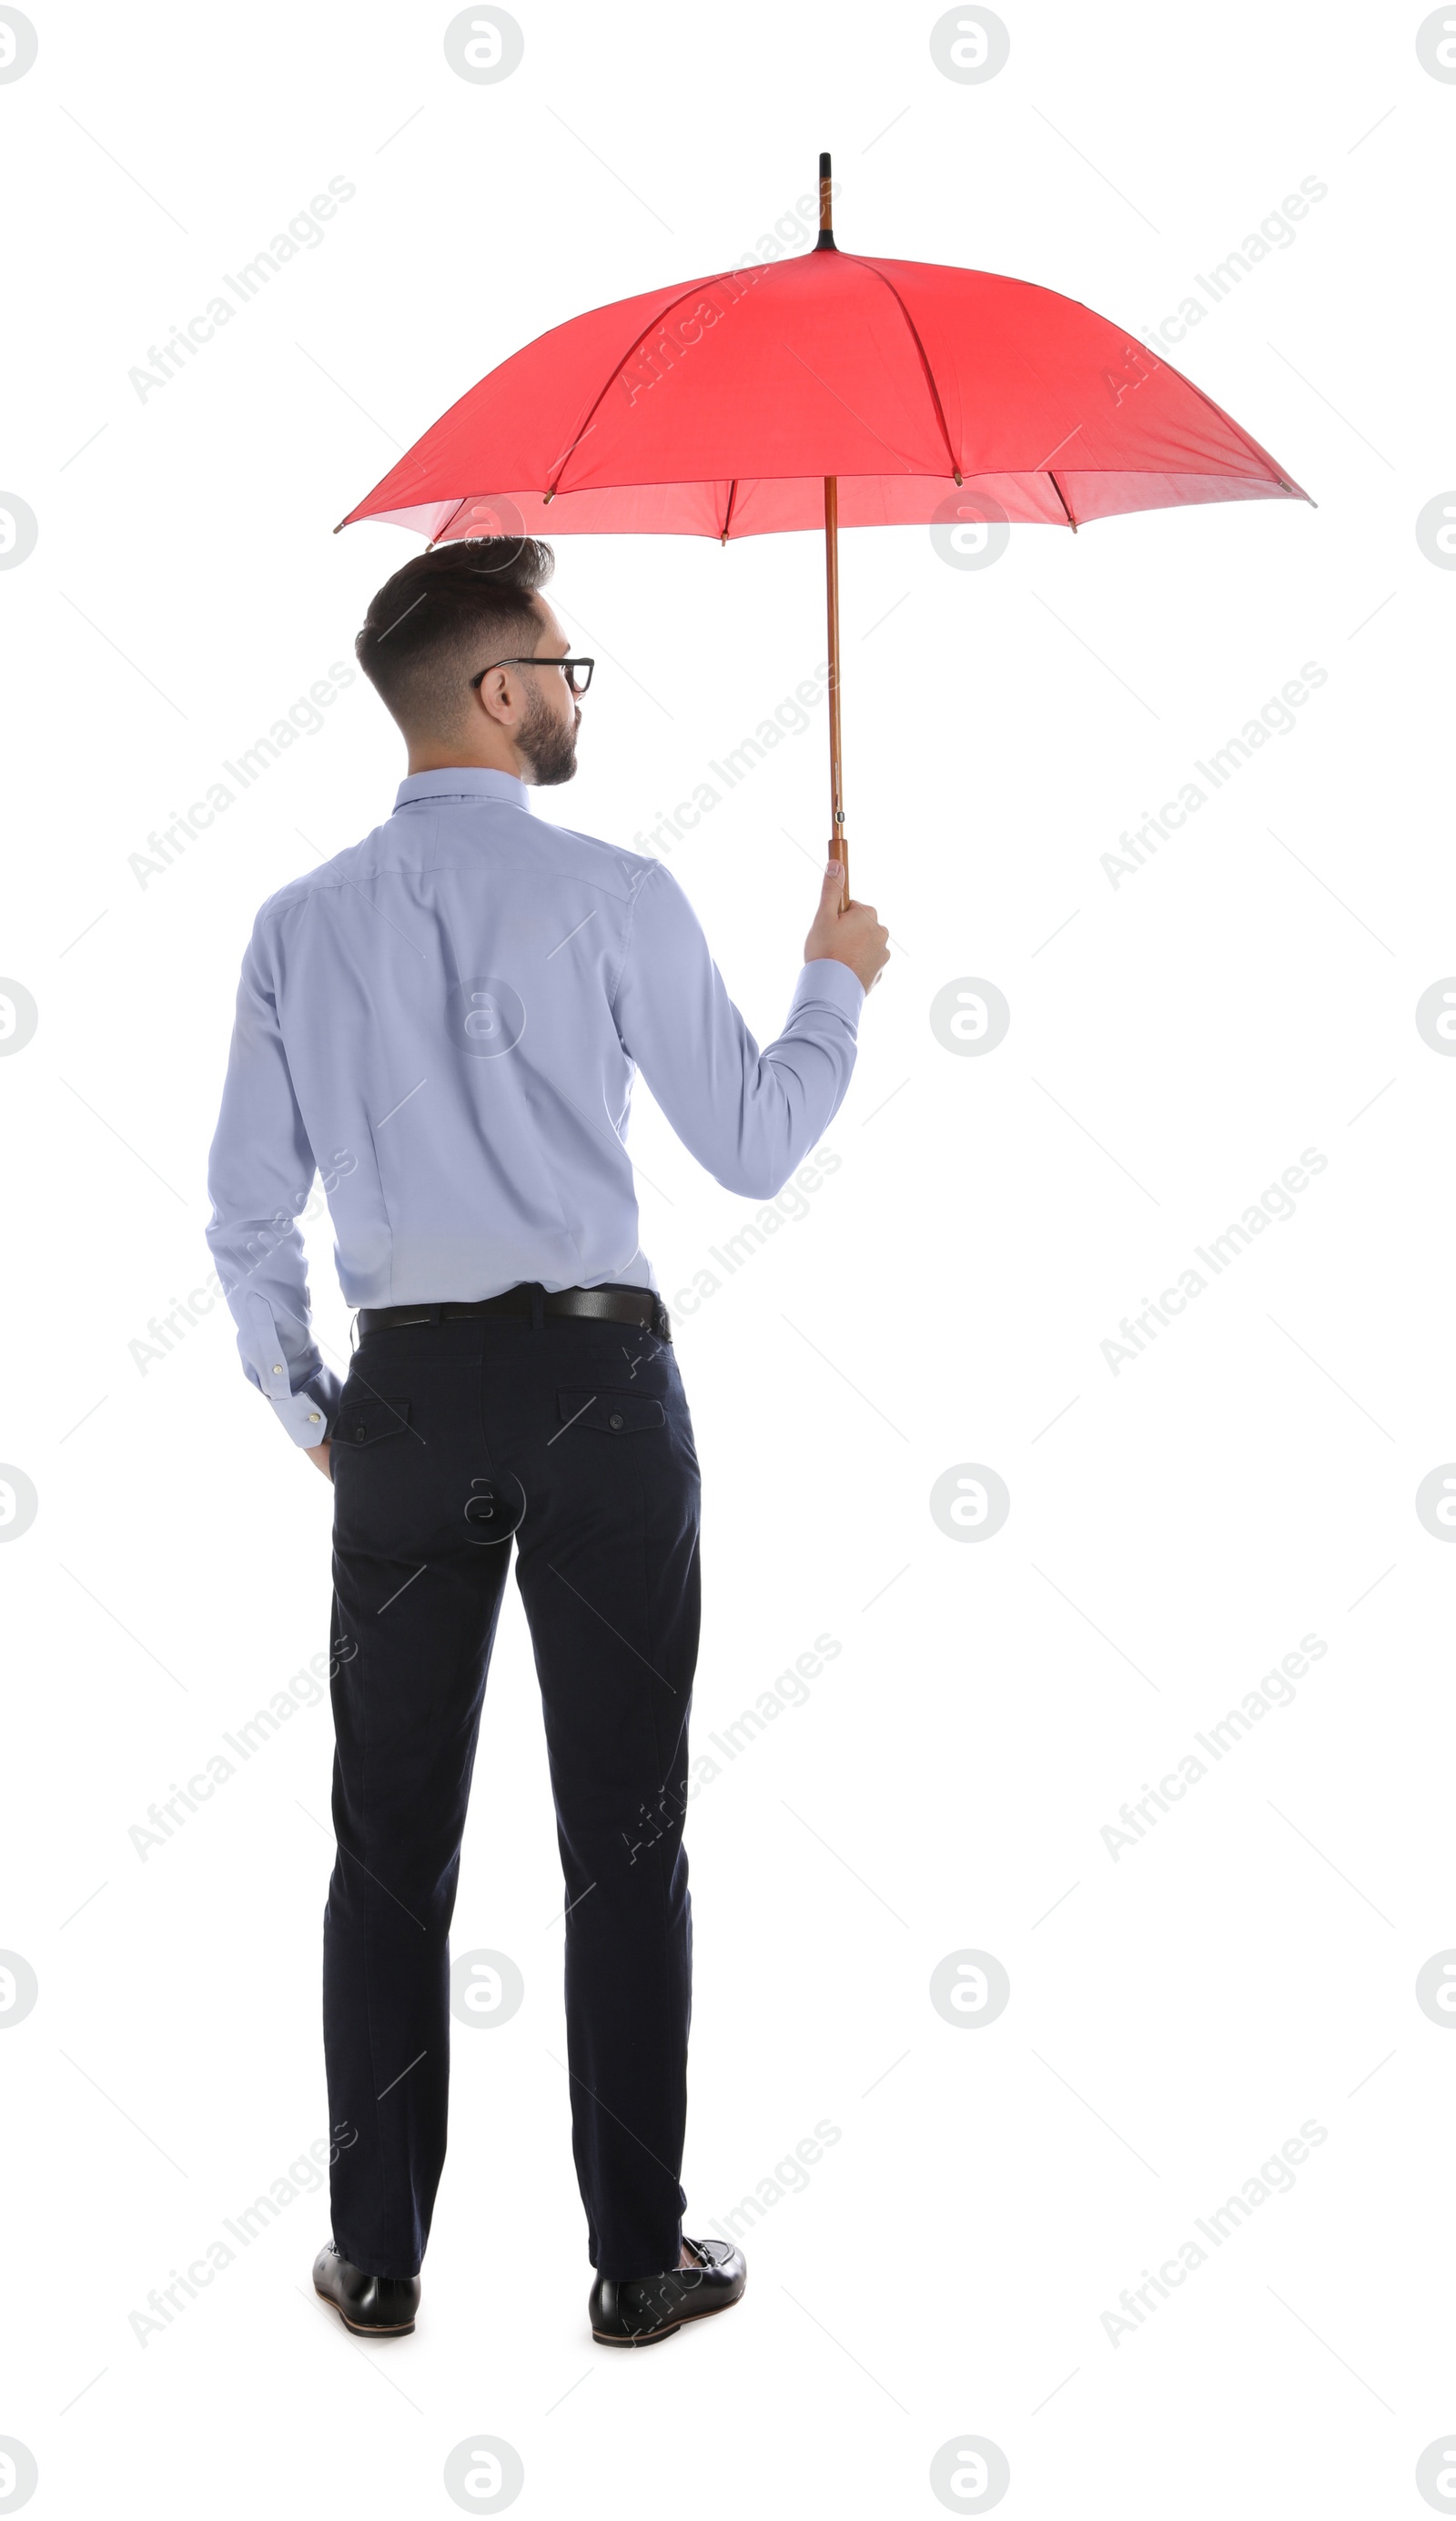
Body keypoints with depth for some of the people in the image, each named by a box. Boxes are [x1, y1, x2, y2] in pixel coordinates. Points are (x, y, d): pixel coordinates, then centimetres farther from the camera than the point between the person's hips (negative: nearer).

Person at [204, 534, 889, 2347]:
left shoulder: (303, 924, 5)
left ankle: (379, 2259, 20)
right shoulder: (616, 898, -6)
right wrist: (837, 984, 15)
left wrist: (305, 1405, 20)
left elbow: (247, 1212, 6)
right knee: (623, 1836, 6)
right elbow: (752, 1151, -1)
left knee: (392, 1837, 11)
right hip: (599, 1380, -3)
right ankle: (640, 2263, 15)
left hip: (407, 1393, 3)